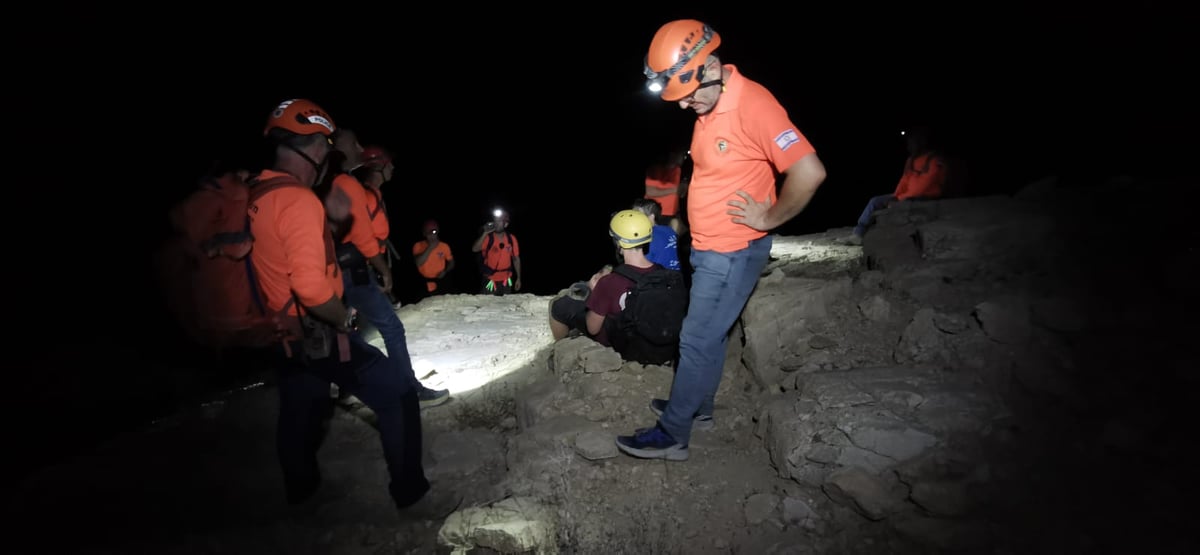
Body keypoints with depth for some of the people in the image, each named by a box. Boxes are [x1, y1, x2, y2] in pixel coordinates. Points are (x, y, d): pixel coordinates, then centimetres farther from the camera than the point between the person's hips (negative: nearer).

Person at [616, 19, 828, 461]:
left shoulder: (753, 106, -23)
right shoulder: (708, 107, 5)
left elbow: (809, 172, -28)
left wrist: (768, 219, -17)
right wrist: (699, 231, 11)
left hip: (732, 253, -9)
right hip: (709, 248, 9)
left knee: (697, 342, -1)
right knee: (710, 333, 21)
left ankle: (672, 435, 13)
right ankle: (698, 405, 38)